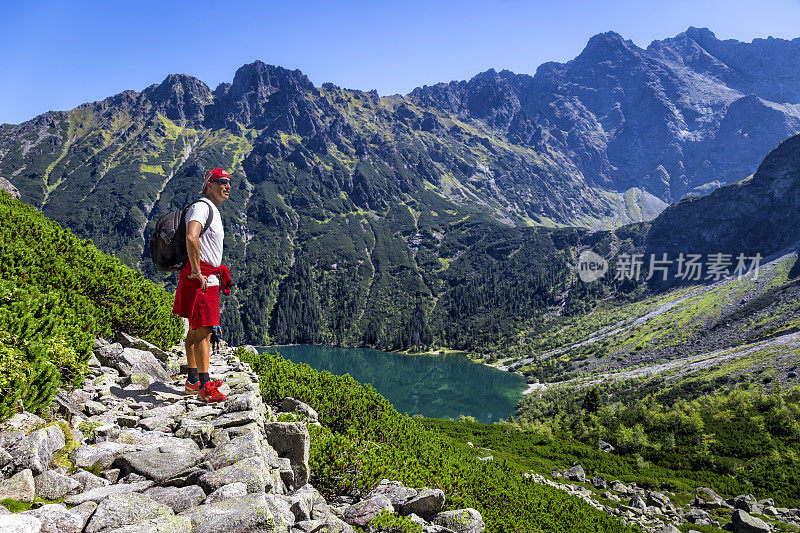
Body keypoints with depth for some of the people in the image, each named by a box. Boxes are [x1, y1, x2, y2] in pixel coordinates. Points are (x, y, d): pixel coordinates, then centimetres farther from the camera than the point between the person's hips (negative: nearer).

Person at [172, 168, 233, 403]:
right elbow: (191, 238, -28)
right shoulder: (201, 206, -11)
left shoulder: (213, 211, 22)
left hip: (209, 277, 10)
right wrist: (197, 273, -24)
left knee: (195, 330, 14)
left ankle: (193, 381, 22)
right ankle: (205, 385, -8)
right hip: (199, 278, -10)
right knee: (203, 331, -10)